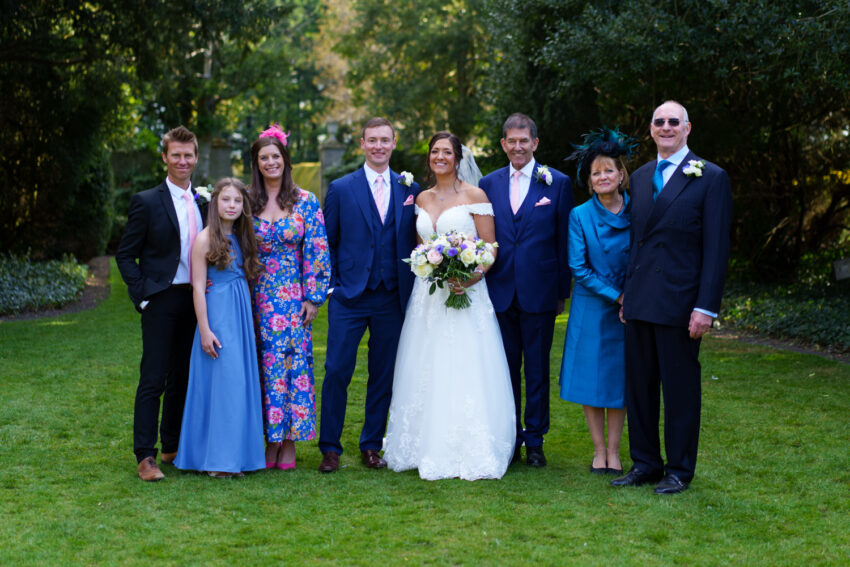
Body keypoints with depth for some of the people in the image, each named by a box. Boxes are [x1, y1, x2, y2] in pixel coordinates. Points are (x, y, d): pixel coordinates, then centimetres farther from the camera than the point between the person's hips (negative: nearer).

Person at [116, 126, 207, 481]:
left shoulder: (204, 202, 11)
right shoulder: (147, 202, -2)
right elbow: (125, 255, -1)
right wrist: (142, 294, -10)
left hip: (195, 300, 5)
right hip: (162, 300, -5)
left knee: (182, 378, 12)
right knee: (153, 380, -6)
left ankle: (173, 447, 23)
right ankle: (145, 457, -3)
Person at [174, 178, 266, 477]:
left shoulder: (241, 238, 11)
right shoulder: (205, 239, -8)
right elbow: (198, 287, -11)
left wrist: (250, 321, 11)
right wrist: (205, 330, -15)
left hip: (241, 317, 7)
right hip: (218, 317, -7)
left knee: (241, 381, 8)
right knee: (219, 380, -5)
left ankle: (235, 453, 16)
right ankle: (215, 457, 3)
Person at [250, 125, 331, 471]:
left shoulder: (305, 201, 1)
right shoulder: (247, 202, 5)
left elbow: (316, 250, 0)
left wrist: (313, 296, -5)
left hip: (293, 296, -1)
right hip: (258, 296, 1)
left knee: (294, 361, -1)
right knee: (265, 364, 1)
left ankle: (289, 442, 7)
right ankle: (270, 439, 10)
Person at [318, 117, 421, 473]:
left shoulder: (409, 189, 7)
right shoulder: (341, 189, 3)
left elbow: (413, 243, 9)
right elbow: (327, 242, 6)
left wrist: (411, 292, 1)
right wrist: (331, 285, -2)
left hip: (392, 298, 2)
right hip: (349, 297, -2)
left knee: (384, 375, 7)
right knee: (337, 372, -4)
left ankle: (372, 446, 19)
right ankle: (330, 448, 7)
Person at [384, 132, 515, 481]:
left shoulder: (474, 196, -2)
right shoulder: (422, 199, 13)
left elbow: (490, 248, -5)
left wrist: (473, 277, -20)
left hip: (465, 292, -5)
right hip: (428, 294, 5)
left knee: (465, 373, -6)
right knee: (428, 374, 5)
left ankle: (469, 454, 0)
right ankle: (431, 450, 13)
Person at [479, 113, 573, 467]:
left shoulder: (557, 183, 1)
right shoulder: (488, 184, 8)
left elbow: (564, 241, 1)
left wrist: (563, 291, -1)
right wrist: (481, 283, 4)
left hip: (539, 292, -2)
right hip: (499, 291, 2)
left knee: (537, 369, 5)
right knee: (506, 368, 9)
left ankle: (535, 441, 14)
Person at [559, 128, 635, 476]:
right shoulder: (580, 216, -3)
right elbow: (578, 268, -6)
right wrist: (615, 296, -12)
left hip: (627, 309, 0)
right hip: (591, 309, 0)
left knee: (619, 379, 6)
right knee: (589, 379, 3)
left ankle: (614, 451, 16)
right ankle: (599, 450, 15)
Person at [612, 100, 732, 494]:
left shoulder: (710, 178, -5)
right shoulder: (640, 177, 13)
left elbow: (716, 249, -9)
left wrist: (706, 306, -14)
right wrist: (627, 291, 12)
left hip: (679, 301, -6)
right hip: (640, 300, 6)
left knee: (680, 388, 4)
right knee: (638, 385, 11)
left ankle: (679, 470, 16)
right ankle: (644, 464, 23)